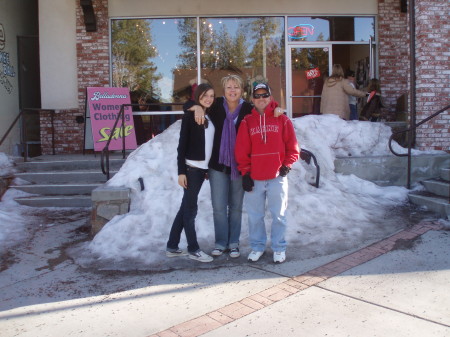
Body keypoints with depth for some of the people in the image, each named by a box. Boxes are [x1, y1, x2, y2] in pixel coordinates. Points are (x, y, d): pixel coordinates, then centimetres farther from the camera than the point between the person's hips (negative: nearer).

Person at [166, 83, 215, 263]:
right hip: (191, 167, -7)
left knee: (186, 207, 11)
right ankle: (193, 249, 9)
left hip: (202, 168, 7)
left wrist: (208, 168, 10)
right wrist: (181, 171, -15)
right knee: (190, 208, -1)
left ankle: (172, 247, 20)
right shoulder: (190, 115, -6)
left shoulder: (209, 116, 13)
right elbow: (182, 145, -9)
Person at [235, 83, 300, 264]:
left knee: (278, 215, 6)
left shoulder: (282, 119, 3)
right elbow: (241, 150, 3)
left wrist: (286, 165, -6)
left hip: (277, 177, -1)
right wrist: (245, 173, -2)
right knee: (254, 215, 9)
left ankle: (279, 248, 20)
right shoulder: (247, 122, 5)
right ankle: (257, 246, 24)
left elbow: (292, 147, 4)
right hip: (254, 178, 1)